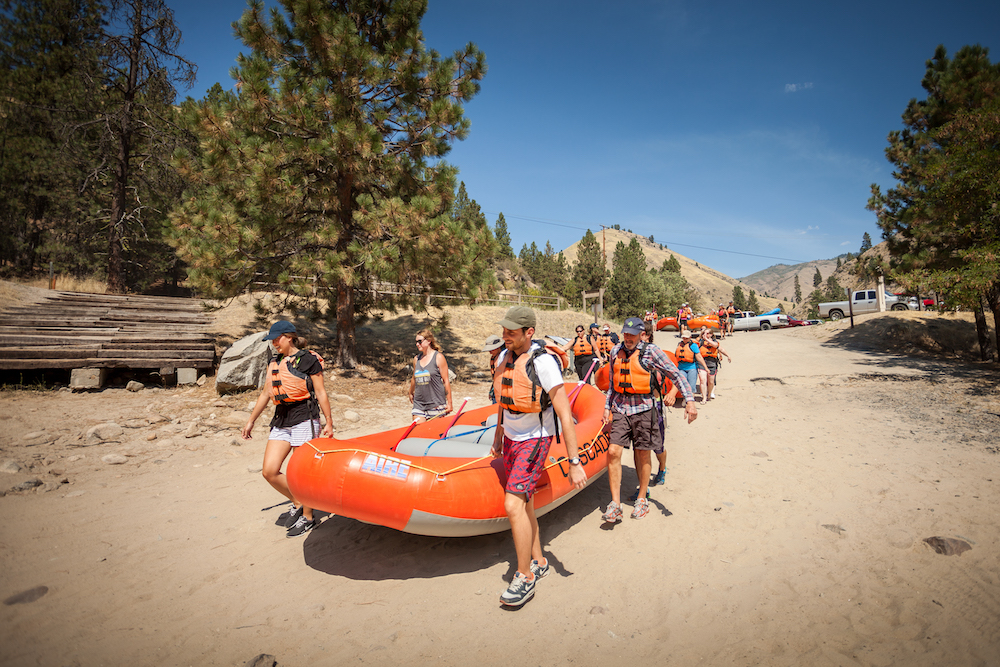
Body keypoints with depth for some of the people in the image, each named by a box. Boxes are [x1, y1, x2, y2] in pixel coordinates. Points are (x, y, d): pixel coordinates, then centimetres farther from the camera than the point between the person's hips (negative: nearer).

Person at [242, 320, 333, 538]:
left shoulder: (309, 360, -3)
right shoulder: (274, 364, 15)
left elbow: (321, 393, -4)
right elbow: (266, 394, 21)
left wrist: (328, 422, -7)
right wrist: (251, 421, 22)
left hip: (304, 420, -7)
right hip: (281, 422, 7)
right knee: (269, 471, -1)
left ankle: (307, 517, 18)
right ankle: (297, 503, 21)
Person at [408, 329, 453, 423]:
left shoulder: (438, 357, -5)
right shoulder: (416, 359, 8)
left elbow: (446, 380, -6)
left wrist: (449, 403, -7)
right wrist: (411, 393, 36)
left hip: (436, 404, -4)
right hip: (419, 404, 4)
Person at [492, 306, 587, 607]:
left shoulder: (543, 362, -23)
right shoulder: (504, 357, 0)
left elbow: (565, 415, -23)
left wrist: (575, 463, -23)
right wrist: (498, 435, 22)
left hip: (535, 441, -7)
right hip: (511, 439, 7)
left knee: (513, 505, -14)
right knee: (523, 504, 15)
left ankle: (525, 578, 3)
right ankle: (538, 561, 34)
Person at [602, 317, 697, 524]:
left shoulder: (650, 351, -6)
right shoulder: (616, 351, 9)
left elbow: (677, 375, -8)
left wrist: (690, 401, -18)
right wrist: (607, 407, 16)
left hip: (643, 409, -3)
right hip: (620, 409, 3)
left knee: (642, 454, 9)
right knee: (613, 452, -7)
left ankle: (642, 499, 28)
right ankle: (615, 504, 1)